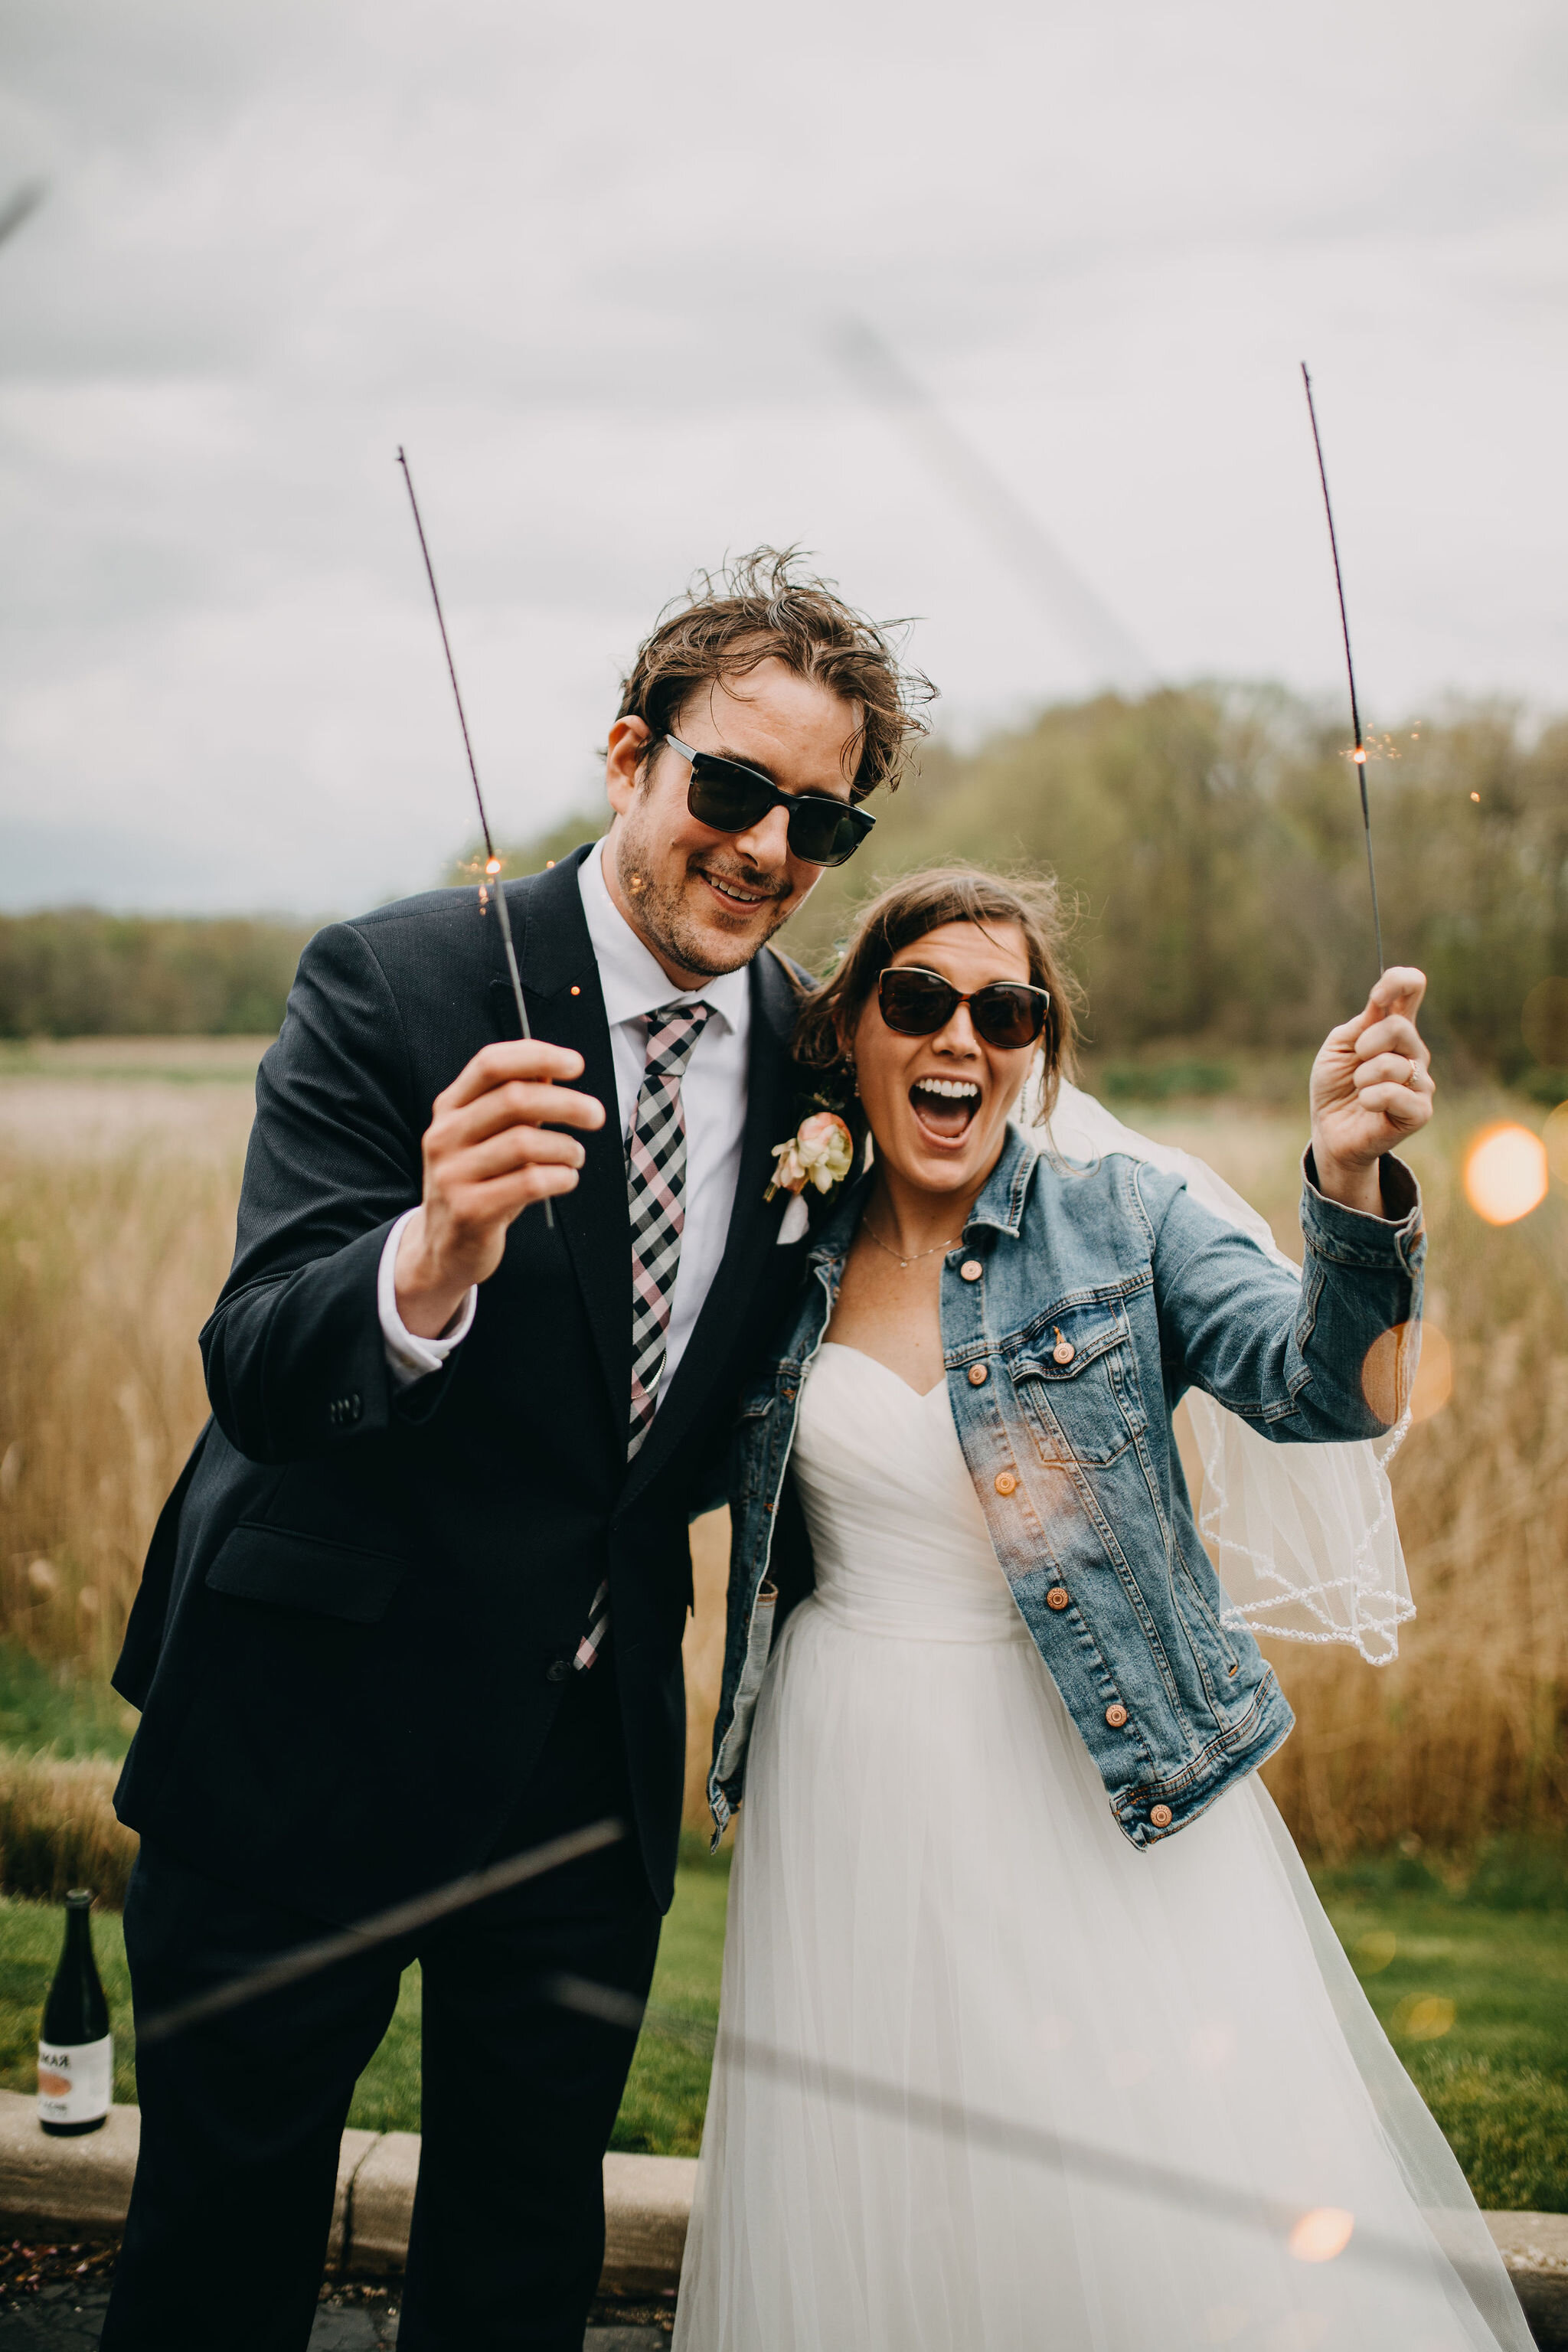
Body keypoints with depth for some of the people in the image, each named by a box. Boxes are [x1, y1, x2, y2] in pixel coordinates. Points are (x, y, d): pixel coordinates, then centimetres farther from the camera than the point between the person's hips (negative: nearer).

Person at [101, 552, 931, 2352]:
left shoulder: (806, 1058, 0)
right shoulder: (393, 983, -16)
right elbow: (257, 1374, -27)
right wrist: (432, 1261, -45)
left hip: (600, 1741, 5)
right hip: (324, 1721, -4)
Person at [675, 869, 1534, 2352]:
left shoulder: (1122, 1222, -3)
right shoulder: (789, 1261, 4)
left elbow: (1332, 1391, -17)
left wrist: (1351, 1181, -35)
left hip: (1103, 1800, -2)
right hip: (853, 1816, 2)